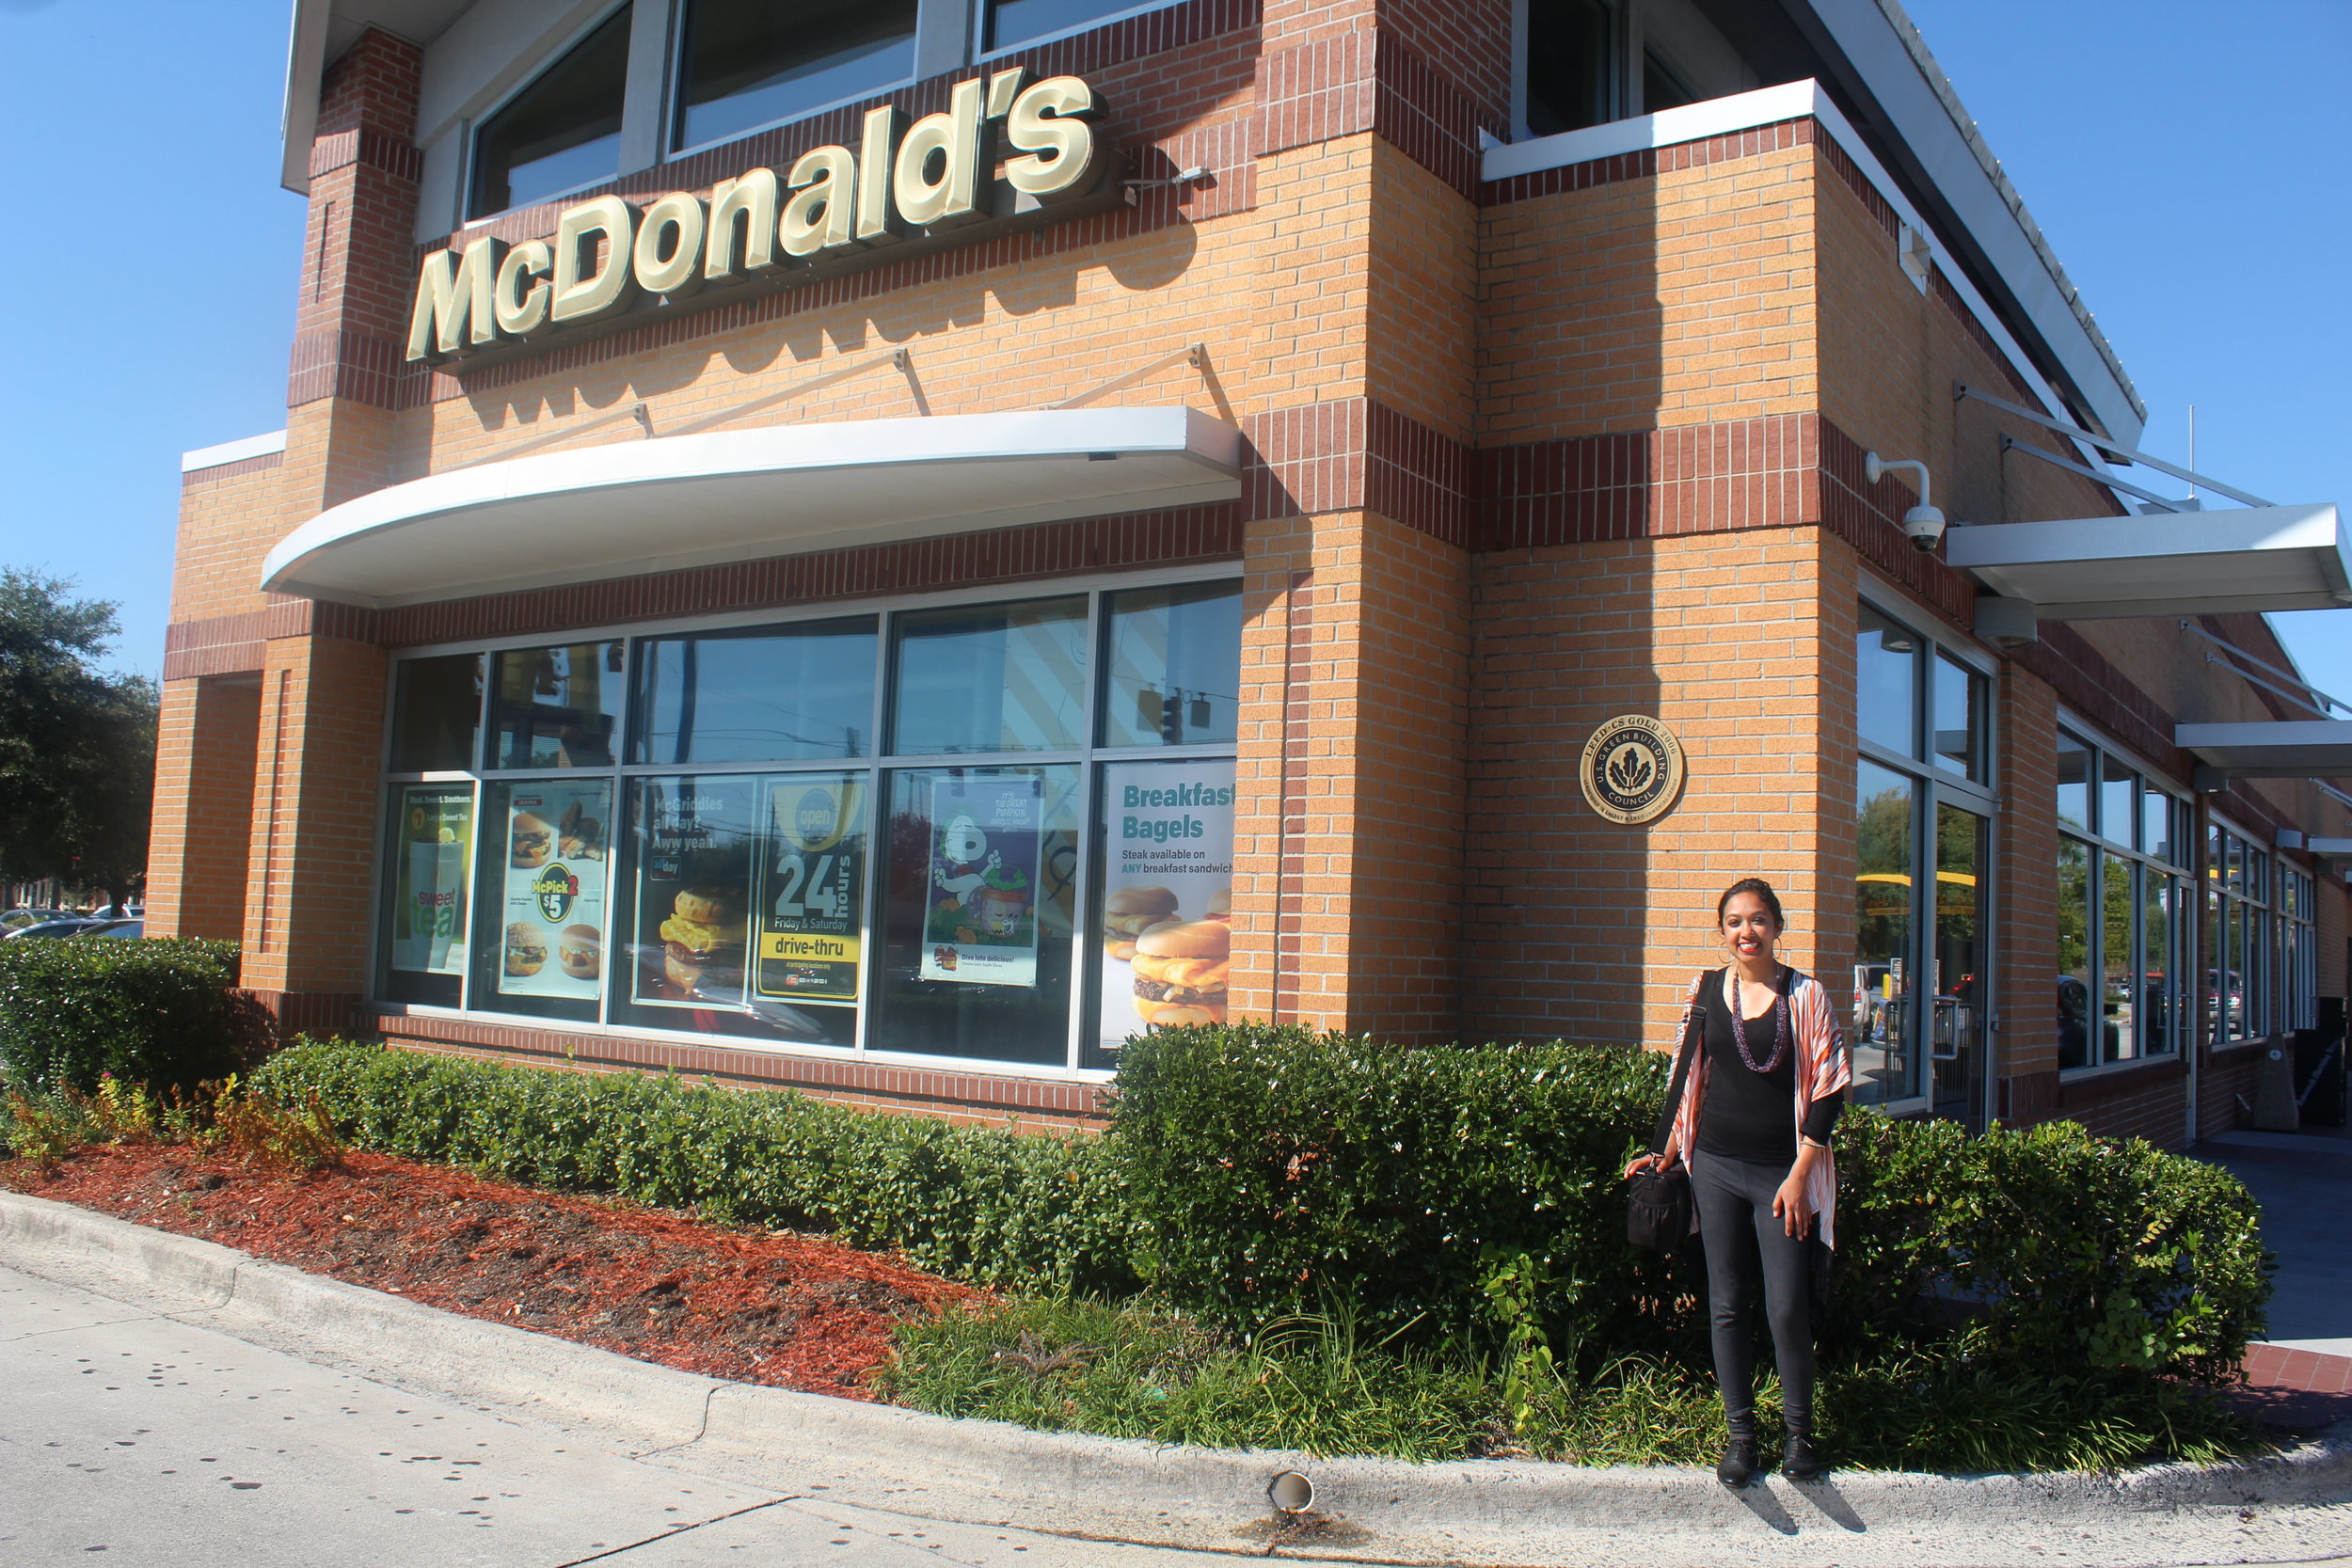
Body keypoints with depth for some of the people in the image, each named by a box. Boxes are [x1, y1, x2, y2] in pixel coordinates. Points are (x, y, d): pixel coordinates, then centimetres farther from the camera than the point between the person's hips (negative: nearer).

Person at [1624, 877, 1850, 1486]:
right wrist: (1669, 1153, 12)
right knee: (1727, 1306, 7)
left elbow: (1828, 1088, -4)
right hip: (1716, 1167, 3)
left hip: (1783, 1172, -3)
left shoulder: (1805, 995, -3)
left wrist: (1800, 1173, -8)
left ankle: (1799, 1430, 18)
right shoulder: (1706, 991, 5)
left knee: (1787, 1310, -4)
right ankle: (1740, 1433, 20)